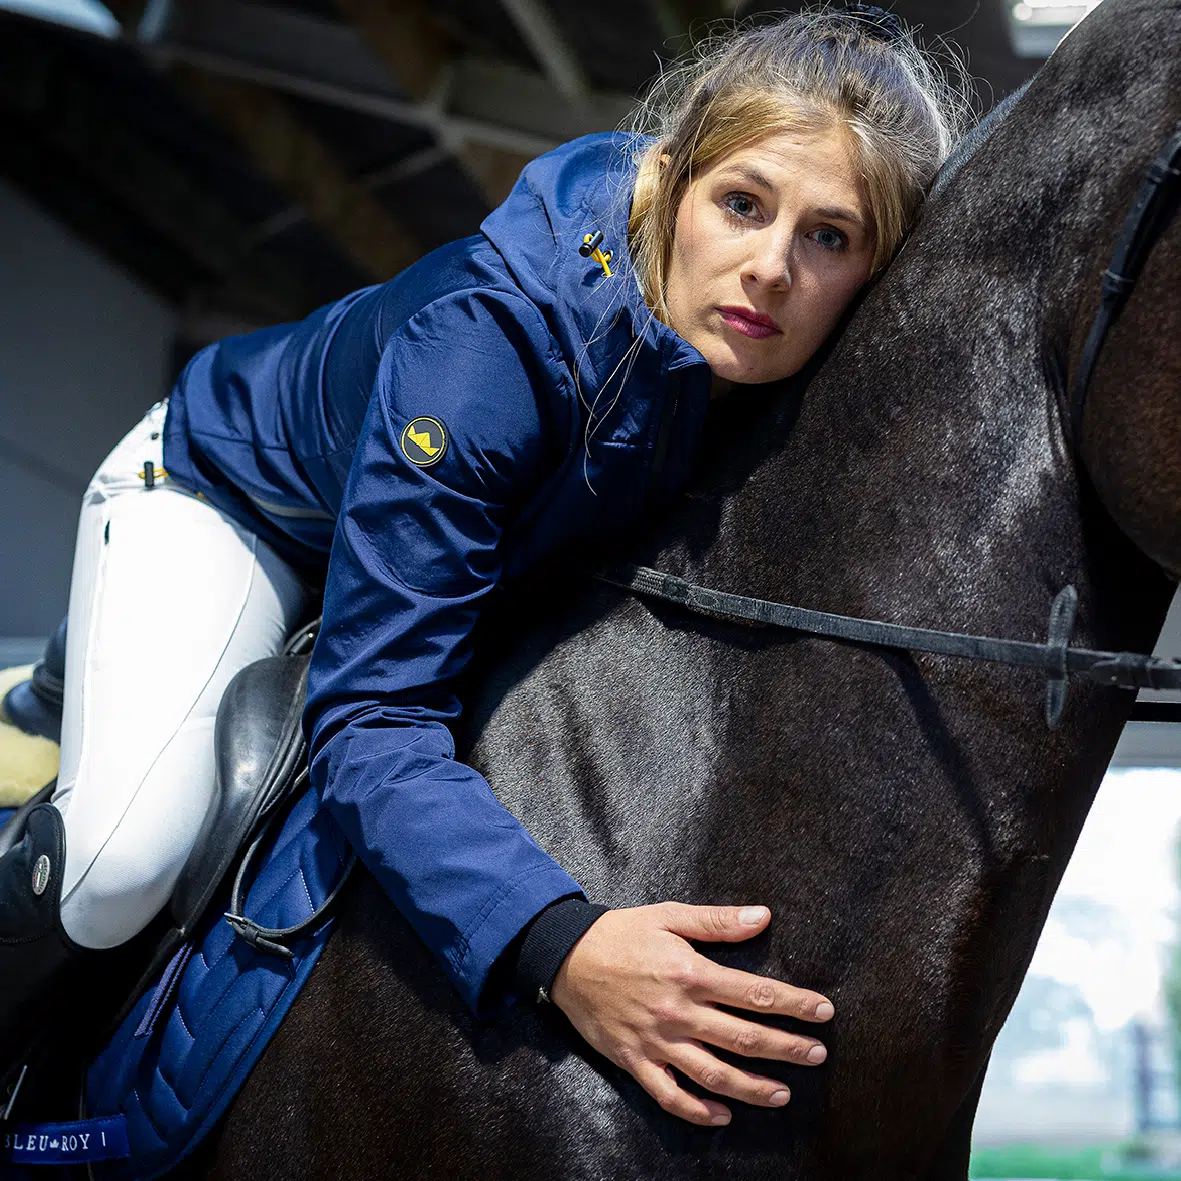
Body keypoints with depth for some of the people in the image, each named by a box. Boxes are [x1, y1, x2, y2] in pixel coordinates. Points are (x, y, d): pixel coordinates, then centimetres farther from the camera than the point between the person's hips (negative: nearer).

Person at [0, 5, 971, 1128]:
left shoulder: (793, 367, -25)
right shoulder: (484, 342, -42)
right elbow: (372, 716, -43)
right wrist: (556, 946, -56)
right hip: (230, 497, -6)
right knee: (123, 851, -27)